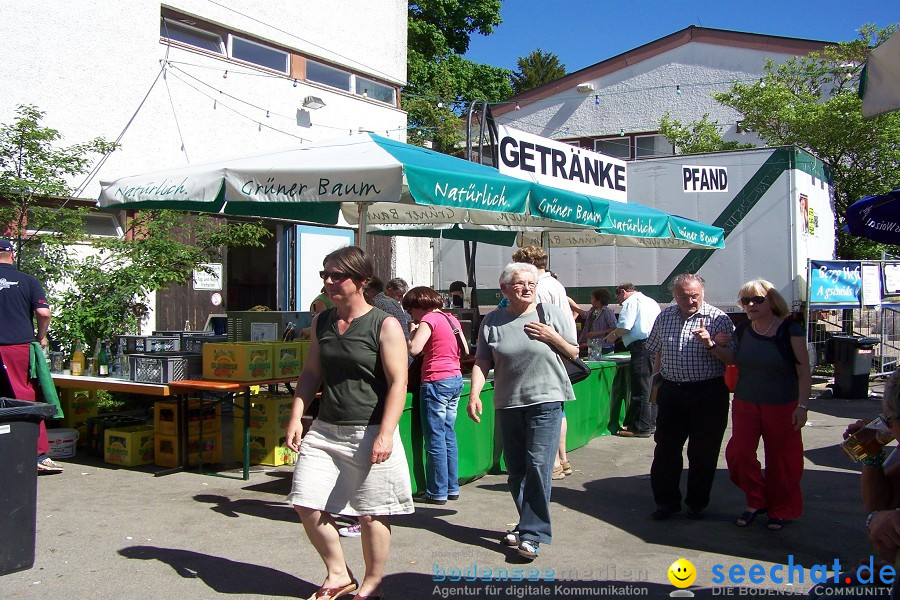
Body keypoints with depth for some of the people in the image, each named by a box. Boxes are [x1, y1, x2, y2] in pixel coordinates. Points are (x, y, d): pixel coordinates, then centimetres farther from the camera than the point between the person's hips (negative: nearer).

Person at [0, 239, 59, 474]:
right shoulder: (28, 280, 2)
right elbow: (43, 312, -6)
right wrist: (41, 337, 11)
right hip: (20, 346, -1)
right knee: (26, 400, 0)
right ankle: (40, 455, -3)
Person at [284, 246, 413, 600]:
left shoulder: (385, 326, -9)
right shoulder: (321, 322, 9)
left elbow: (398, 382, -13)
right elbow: (311, 374, 15)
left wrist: (385, 434, -20)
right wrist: (296, 418, 6)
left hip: (369, 432, -6)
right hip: (325, 429, 6)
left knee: (371, 514, 4)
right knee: (306, 505, 3)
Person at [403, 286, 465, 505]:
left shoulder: (428, 319, -10)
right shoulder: (451, 318, 13)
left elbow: (414, 349, -22)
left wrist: (412, 333, -4)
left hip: (436, 382, -8)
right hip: (456, 379, 9)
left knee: (435, 439, -1)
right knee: (448, 435, 14)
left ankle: (438, 492, 4)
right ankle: (452, 487, 19)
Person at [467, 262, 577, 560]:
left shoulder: (552, 314, 2)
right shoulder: (493, 321, 5)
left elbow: (574, 353, 8)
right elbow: (482, 363, 5)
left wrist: (552, 338, -10)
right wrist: (474, 394, -8)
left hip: (545, 401, -3)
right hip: (508, 403, 3)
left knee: (538, 465, -11)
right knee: (516, 471, 10)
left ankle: (532, 535, -6)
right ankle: (528, 525, 25)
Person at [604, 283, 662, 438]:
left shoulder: (631, 301, -2)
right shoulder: (651, 301, 26)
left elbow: (625, 326, -13)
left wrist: (613, 335, 5)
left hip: (642, 347, -10)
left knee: (641, 388, -7)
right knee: (651, 387, 13)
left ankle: (641, 427, -6)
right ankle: (651, 423, 18)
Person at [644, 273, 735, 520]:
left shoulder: (718, 319, -6)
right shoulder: (665, 317, 8)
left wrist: (710, 344, -25)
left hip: (708, 392, -3)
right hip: (671, 391, 4)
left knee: (703, 451, 5)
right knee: (665, 447, 6)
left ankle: (697, 503, 20)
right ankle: (666, 500, 19)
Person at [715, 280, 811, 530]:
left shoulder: (790, 330, -10)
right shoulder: (742, 330, 4)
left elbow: (804, 371, -9)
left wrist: (802, 406, -15)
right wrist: (720, 347, -1)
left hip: (782, 406, -4)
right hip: (745, 404, 4)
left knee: (780, 460, 6)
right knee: (738, 454, -1)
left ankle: (781, 510, 26)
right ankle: (756, 501, 21)